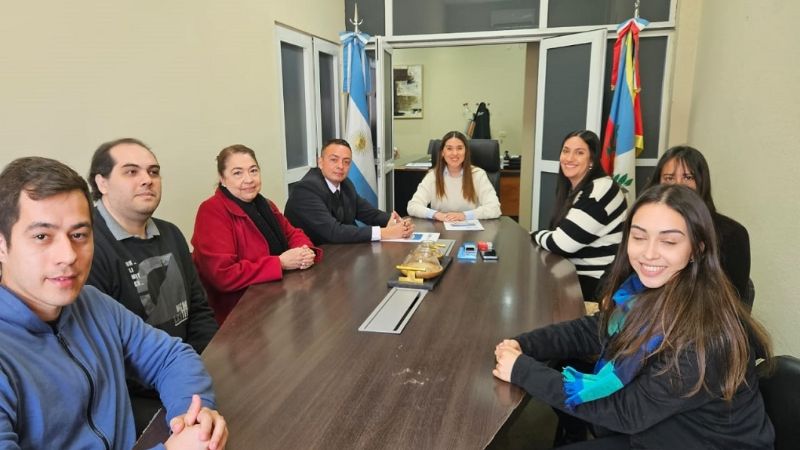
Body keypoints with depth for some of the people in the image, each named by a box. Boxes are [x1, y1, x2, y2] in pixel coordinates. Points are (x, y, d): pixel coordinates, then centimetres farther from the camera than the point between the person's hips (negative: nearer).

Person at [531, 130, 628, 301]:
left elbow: (561, 243, -23)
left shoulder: (599, 192, -21)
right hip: (577, 271, 8)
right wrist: (541, 236, -11)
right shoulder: (574, 188, 8)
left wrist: (535, 235, -5)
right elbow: (563, 236, 8)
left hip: (597, 283, -8)